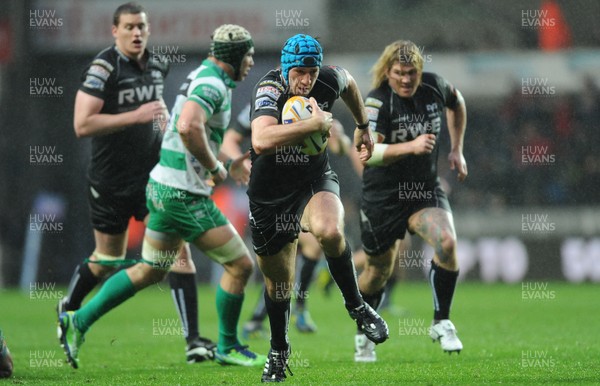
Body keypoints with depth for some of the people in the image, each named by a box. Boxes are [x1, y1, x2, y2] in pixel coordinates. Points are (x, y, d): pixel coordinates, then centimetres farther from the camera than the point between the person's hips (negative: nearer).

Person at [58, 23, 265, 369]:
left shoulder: (204, 79, 15)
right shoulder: (212, 84, -17)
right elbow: (188, 127, -34)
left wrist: (227, 166, 18)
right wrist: (215, 167, -20)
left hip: (165, 188, 10)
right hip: (184, 195, -10)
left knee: (150, 271, 19)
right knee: (240, 264, -1)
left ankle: (79, 321, 18)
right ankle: (228, 347, 11)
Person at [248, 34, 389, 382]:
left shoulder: (329, 81, -11)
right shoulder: (269, 89, -26)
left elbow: (349, 82, 17)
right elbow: (261, 141, -46)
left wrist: (363, 126, 24)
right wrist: (316, 123, -41)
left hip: (315, 181, 1)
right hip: (270, 193, -1)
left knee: (329, 231, -34)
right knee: (278, 284, 9)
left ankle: (357, 306, -11)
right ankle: (279, 351, 35)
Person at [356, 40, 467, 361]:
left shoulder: (433, 86, -5)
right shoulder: (377, 102, -19)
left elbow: (456, 102, 20)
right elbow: (368, 152, -32)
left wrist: (456, 149, 15)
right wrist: (410, 146, -44)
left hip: (425, 190, 3)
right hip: (383, 198, -3)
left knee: (447, 242, -24)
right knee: (378, 271, 10)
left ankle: (441, 323, -8)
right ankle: (364, 335, 36)